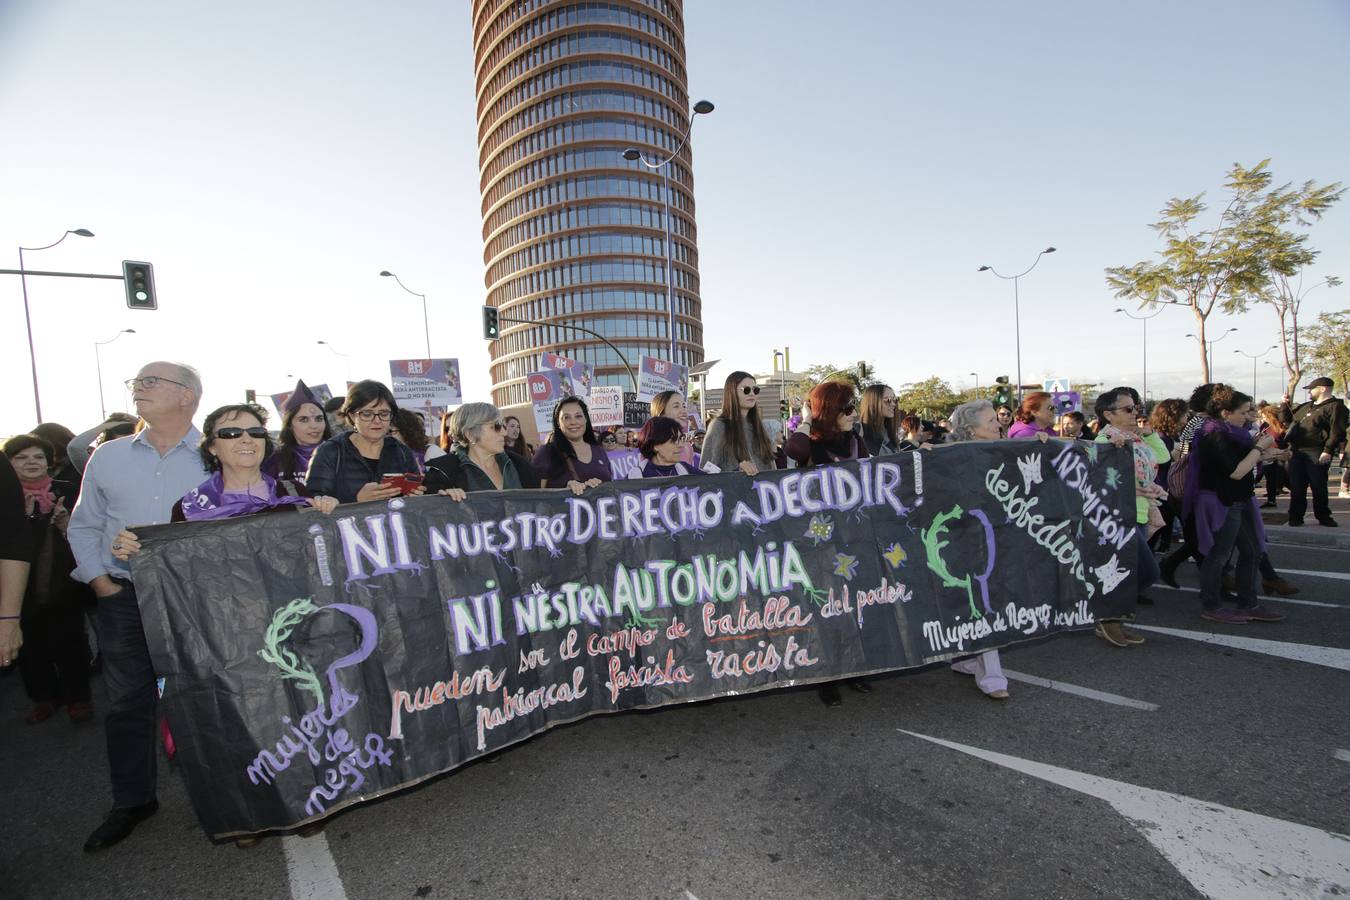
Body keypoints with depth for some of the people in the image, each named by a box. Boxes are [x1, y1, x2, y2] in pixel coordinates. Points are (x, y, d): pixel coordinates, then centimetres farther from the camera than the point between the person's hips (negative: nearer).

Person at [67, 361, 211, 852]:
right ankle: (132, 802, 29)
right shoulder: (108, 457, 9)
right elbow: (84, 526, 15)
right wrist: (100, 580, 3)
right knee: (128, 703, 11)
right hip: (125, 600, 4)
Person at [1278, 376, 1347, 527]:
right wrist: (1285, 404, 16)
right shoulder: (1306, 407, 20)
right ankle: (1296, 517, 12)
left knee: (1319, 488, 2)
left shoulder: (1335, 406, -5)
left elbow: (1337, 432, -14)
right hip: (1297, 452, 7)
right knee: (1296, 487, 7)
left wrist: (1328, 451, -21)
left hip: (1316, 455, -7)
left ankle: (1323, 517, 15)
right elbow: (1285, 419, 31)